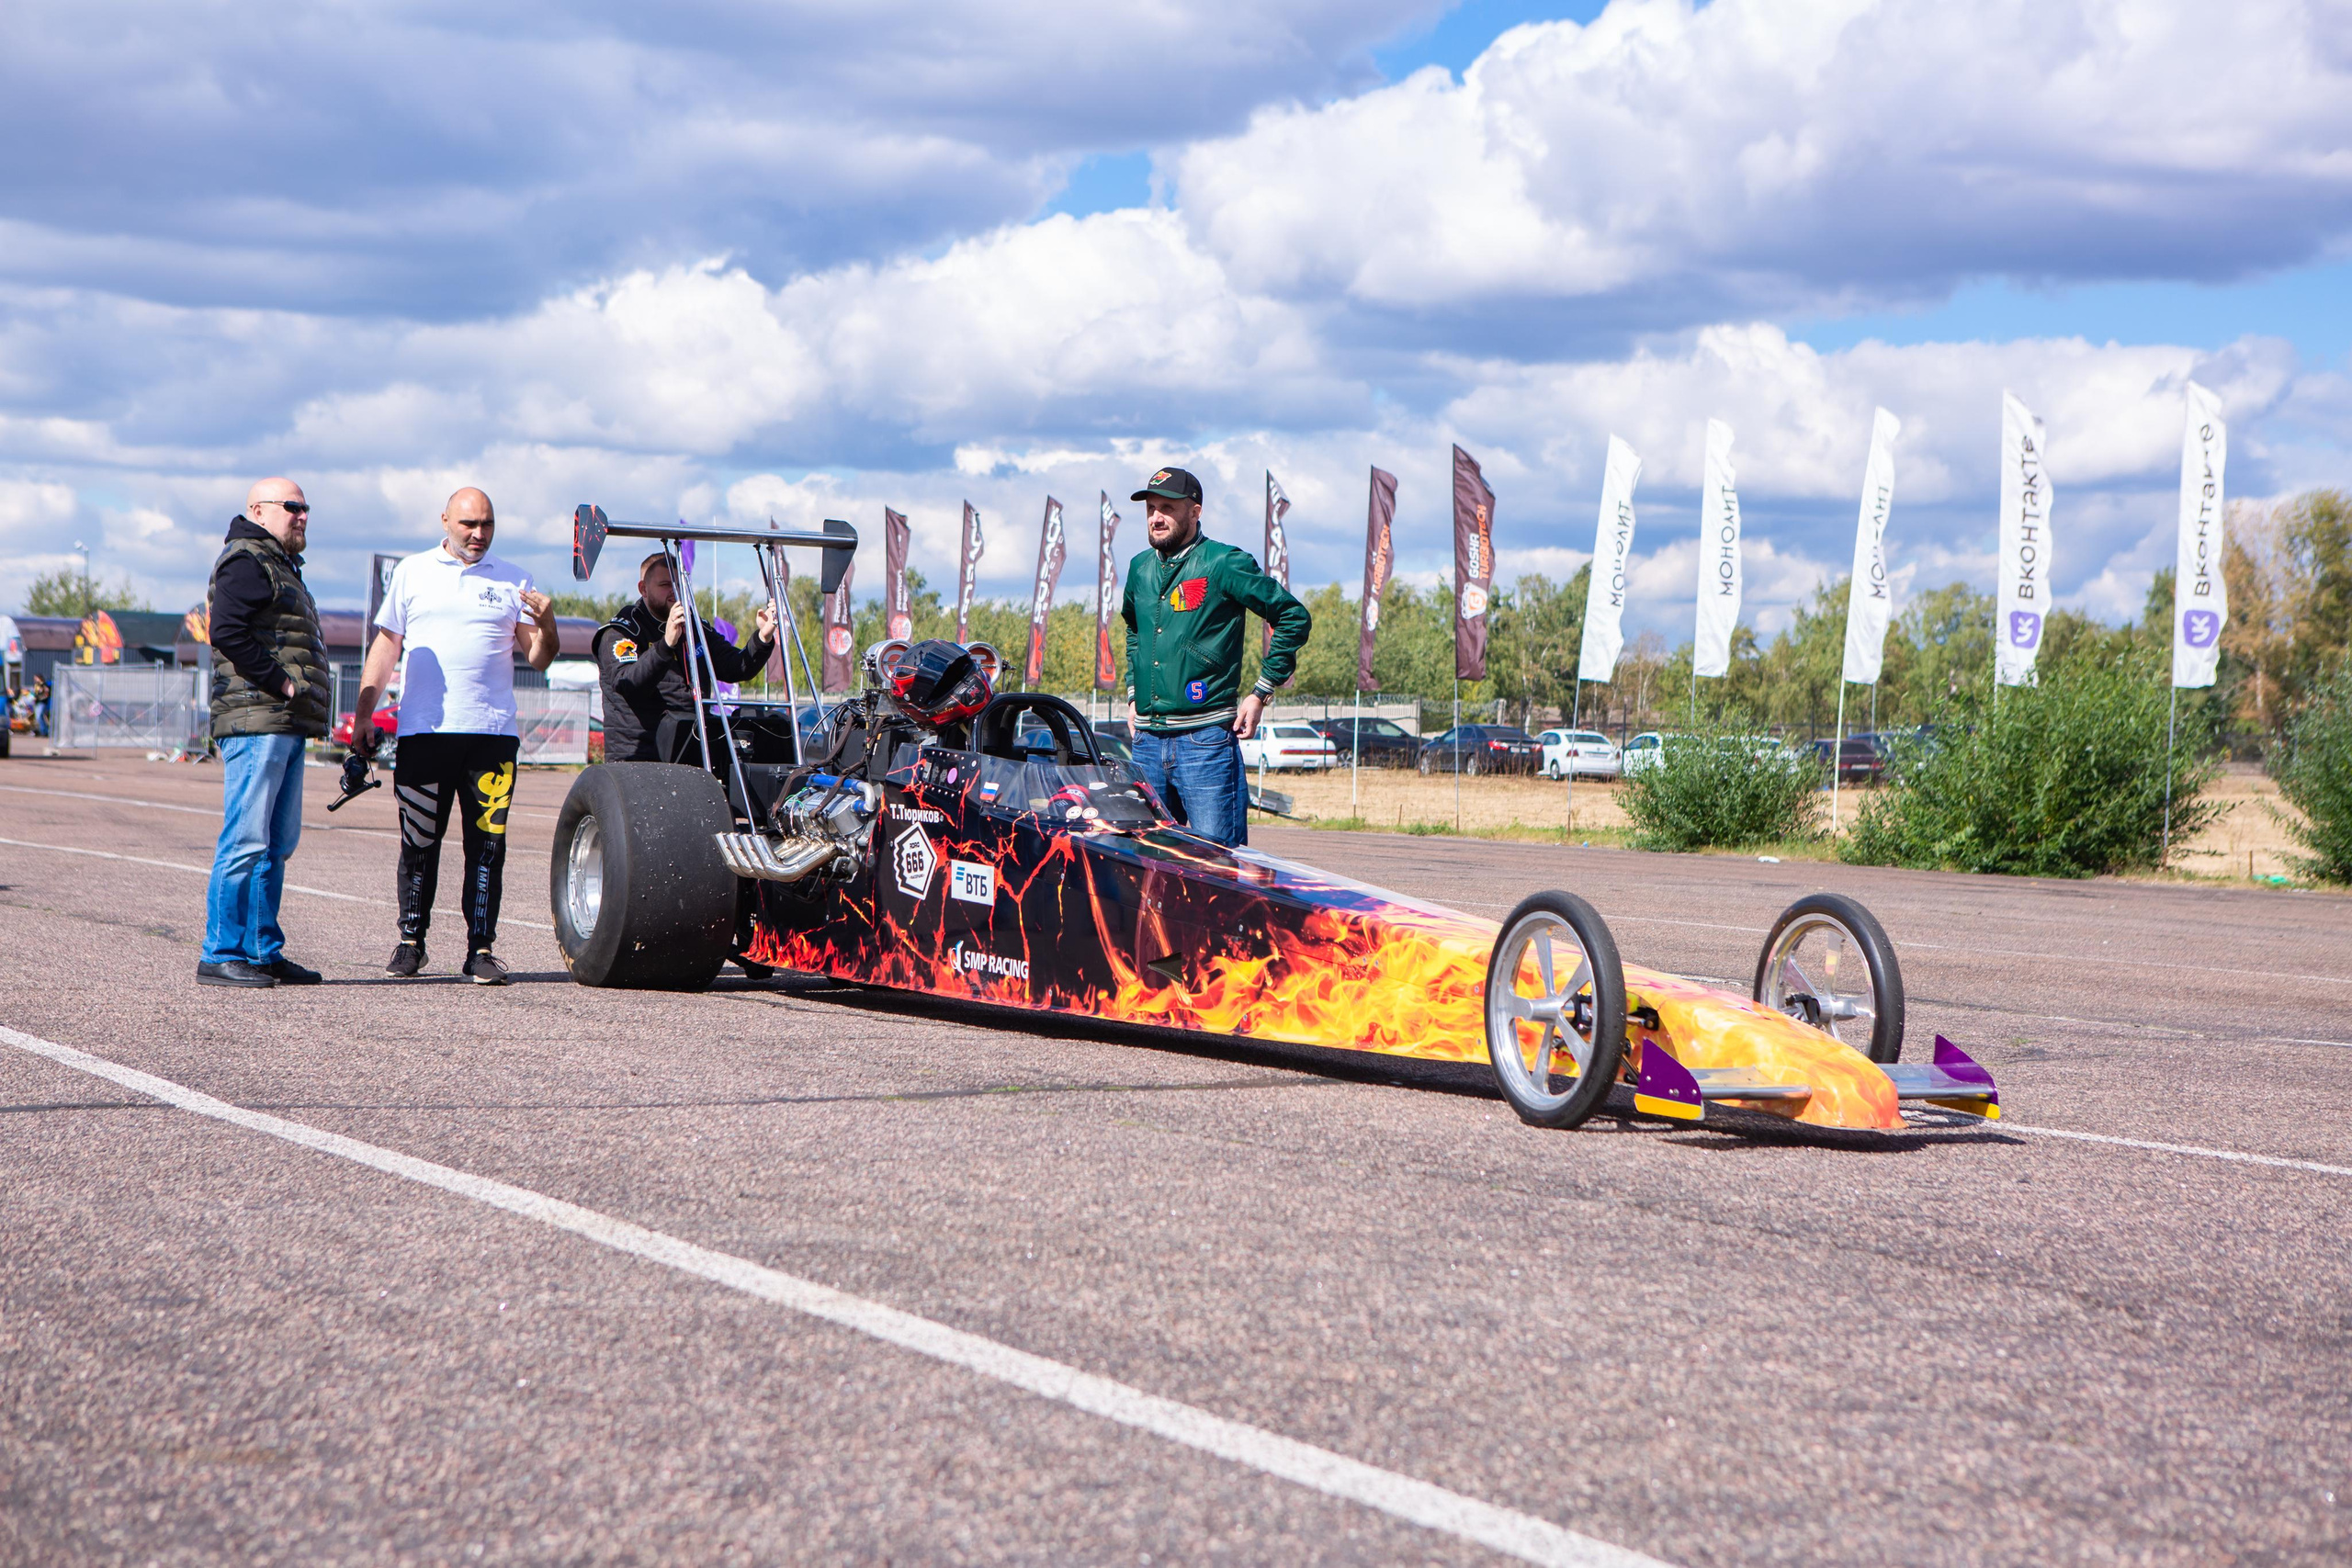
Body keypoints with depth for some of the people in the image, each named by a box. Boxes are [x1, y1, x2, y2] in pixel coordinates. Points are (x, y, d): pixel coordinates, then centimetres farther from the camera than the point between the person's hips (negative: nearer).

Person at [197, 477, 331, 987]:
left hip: (286, 725, 11)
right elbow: (228, 632, -19)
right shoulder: (246, 561, -6)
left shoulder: (280, 566, 26)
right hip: (256, 720, -10)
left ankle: (262, 951, 15)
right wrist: (280, 682, -18)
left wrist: (300, 693, 14)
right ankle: (221, 955, -9)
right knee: (246, 840, -11)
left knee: (278, 844, 11)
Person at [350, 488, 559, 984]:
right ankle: (410, 943, 14)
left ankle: (480, 948, 1)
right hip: (423, 733, 0)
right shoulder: (412, 572, 12)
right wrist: (363, 713, 8)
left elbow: (539, 659, 9)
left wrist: (545, 625, -12)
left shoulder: (513, 582, 12)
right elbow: (385, 646, 14)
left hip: (492, 733, 0)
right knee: (419, 844, 3)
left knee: (487, 845, -2)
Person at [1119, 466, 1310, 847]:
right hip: (1147, 740, 6)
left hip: (1206, 739, -6)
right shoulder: (1140, 568, 13)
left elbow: (1295, 617, -3)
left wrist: (1260, 693, -4)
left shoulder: (1224, 564, -6)